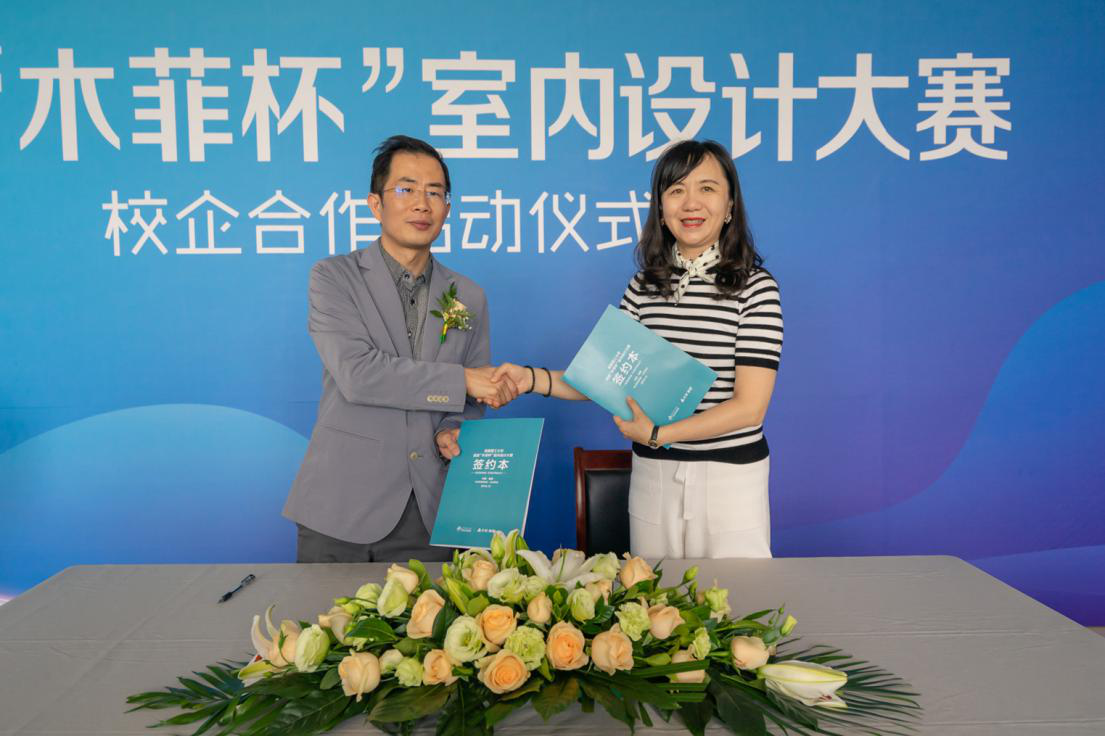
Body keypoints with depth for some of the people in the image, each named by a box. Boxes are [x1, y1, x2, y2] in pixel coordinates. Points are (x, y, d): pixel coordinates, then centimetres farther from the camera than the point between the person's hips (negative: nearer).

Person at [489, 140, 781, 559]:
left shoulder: (756, 288, -9)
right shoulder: (643, 286, 4)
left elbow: (750, 406, -14)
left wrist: (657, 434, -17)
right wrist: (532, 379, -9)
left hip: (730, 477, -3)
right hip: (652, 477, 4)